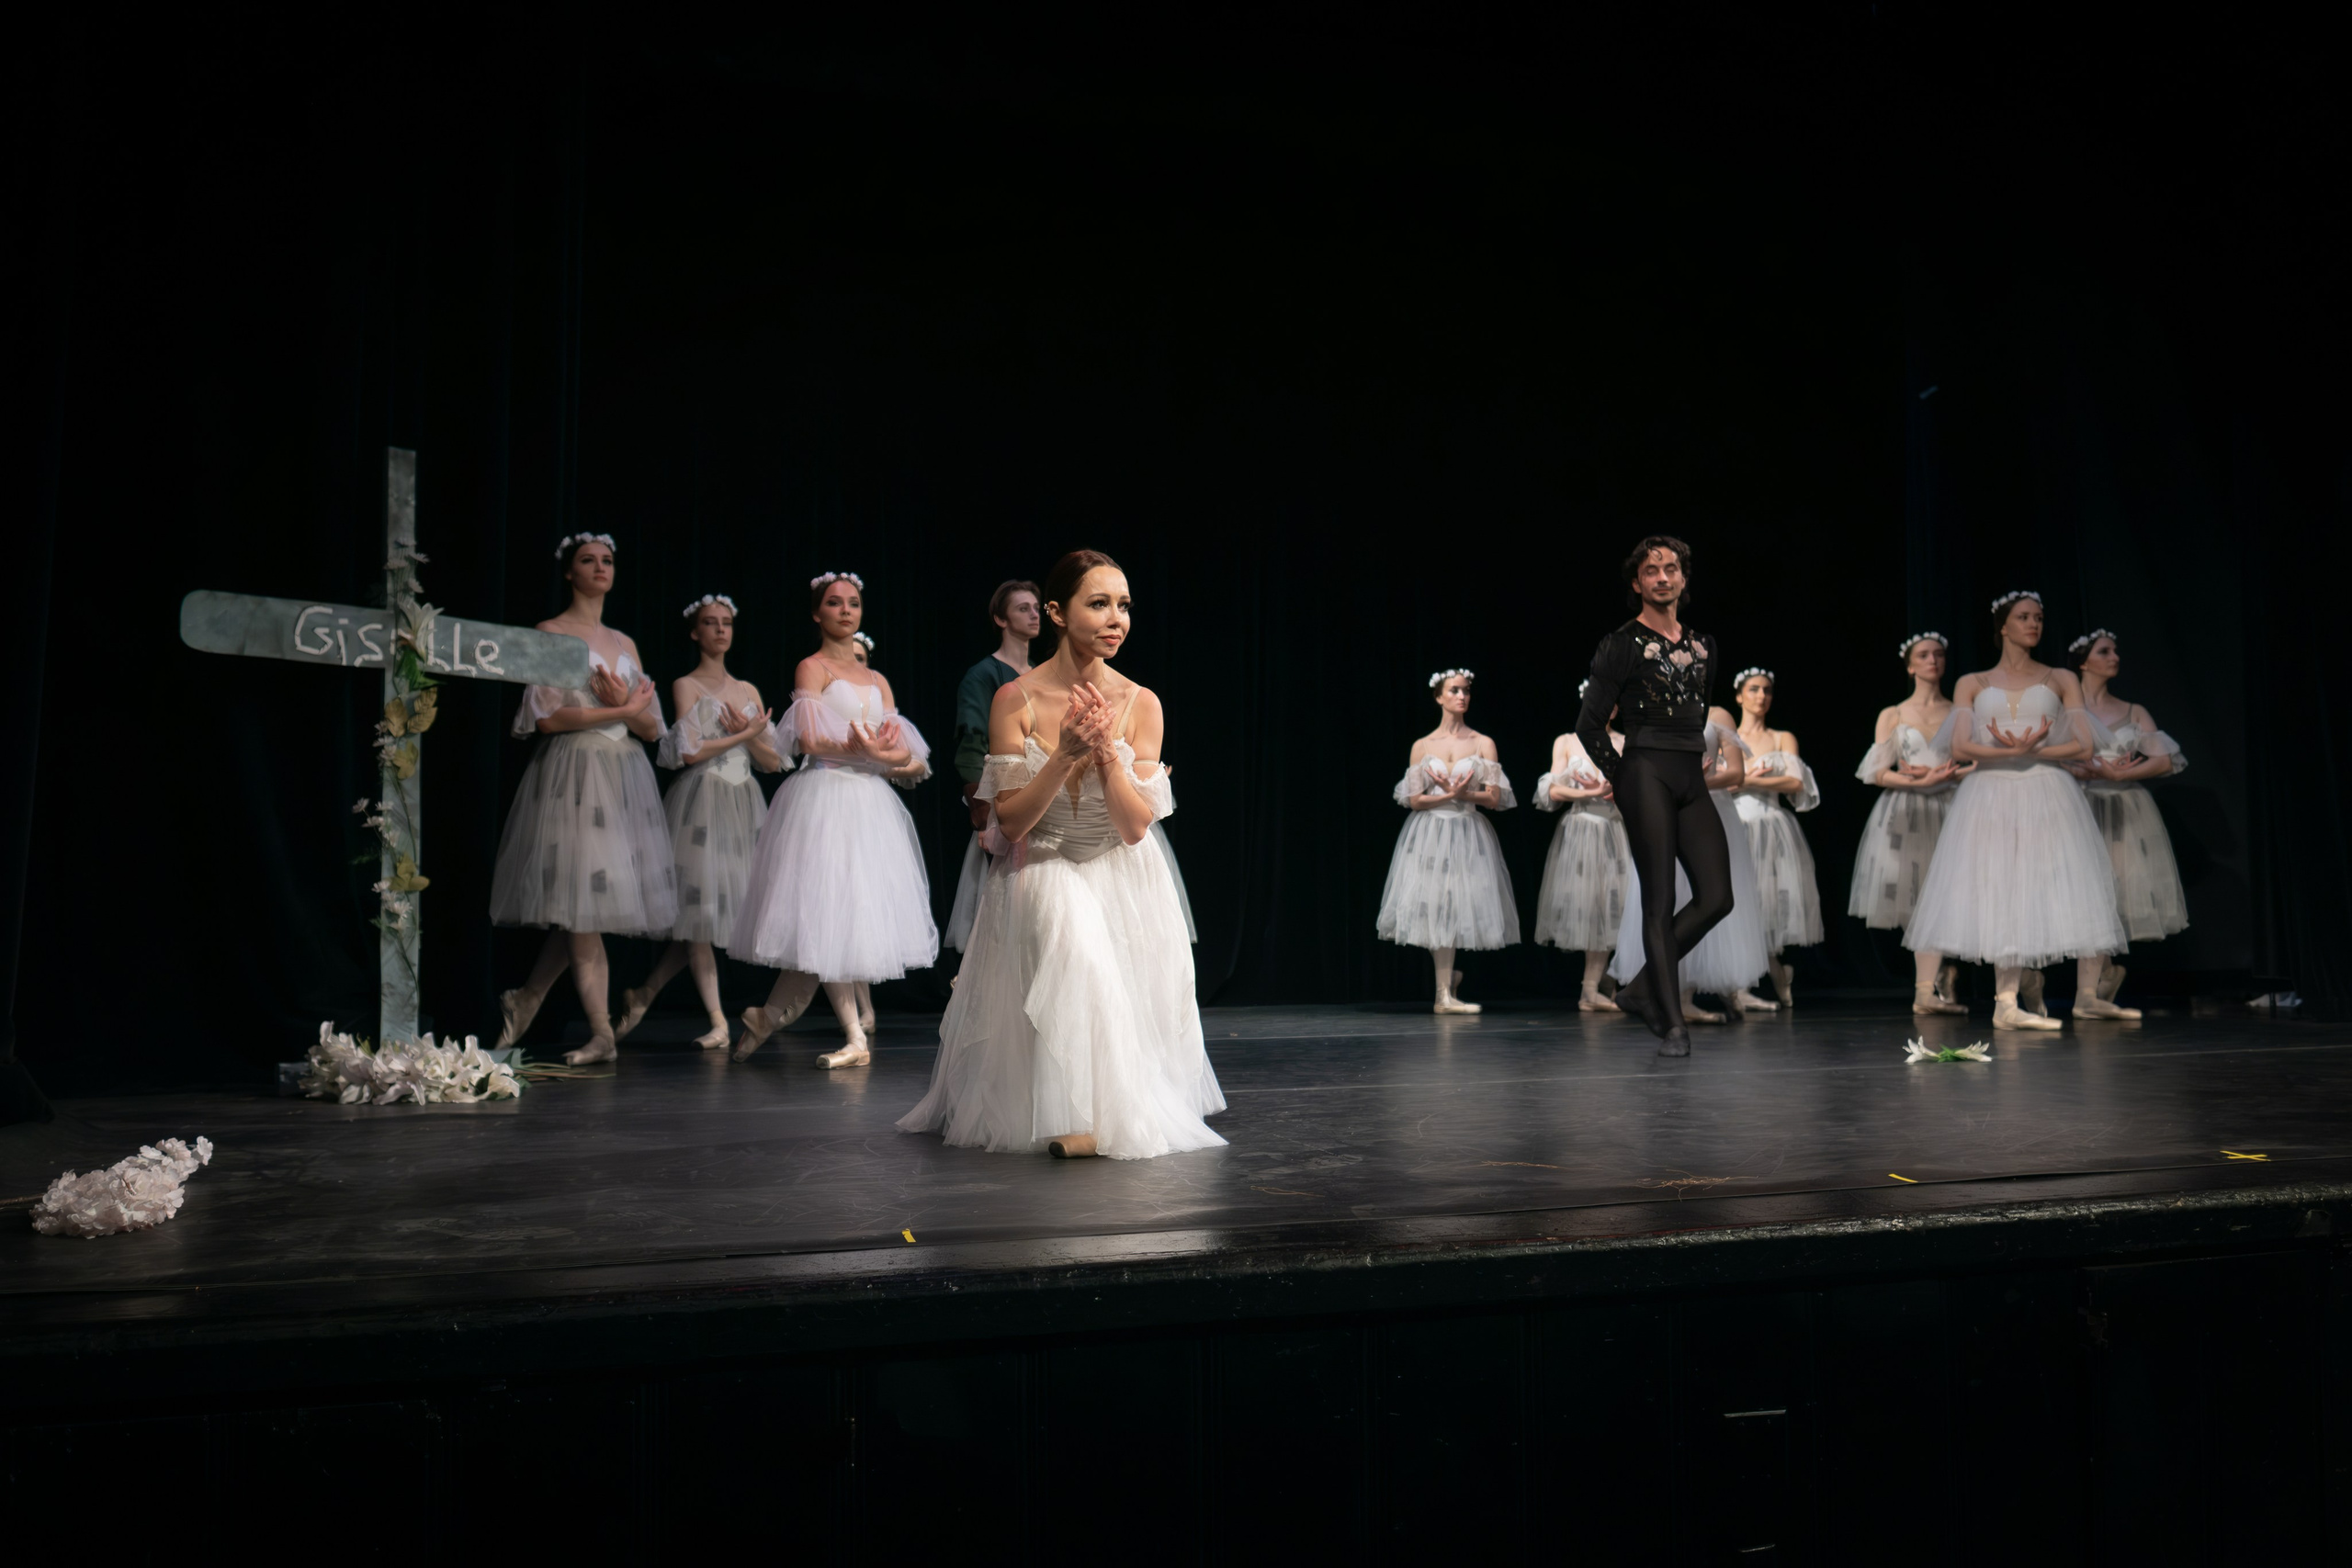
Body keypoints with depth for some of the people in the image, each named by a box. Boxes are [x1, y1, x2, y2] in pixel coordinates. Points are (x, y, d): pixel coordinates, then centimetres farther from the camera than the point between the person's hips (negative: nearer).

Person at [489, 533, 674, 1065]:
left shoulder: (624, 642, 17)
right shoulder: (551, 633, 1)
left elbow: (652, 728, 13)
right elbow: (546, 718, -10)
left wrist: (626, 706, -8)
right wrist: (621, 711, -8)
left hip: (625, 776, 6)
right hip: (574, 773, -6)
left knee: (589, 903, 5)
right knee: (580, 902, -8)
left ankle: (525, 1000, 22)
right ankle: (601, 1033, -7)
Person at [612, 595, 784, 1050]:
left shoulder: (748, 691, 16)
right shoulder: (686, 686, 1)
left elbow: (774, 762, 12)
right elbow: (690, 752, -11)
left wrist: (747, 734, -6)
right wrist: (747, 734, -6)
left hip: (744, 806, 5)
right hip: (701, 802, -5)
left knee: (725, 907, 2)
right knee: (702, 908, -9)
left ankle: (644, 994, 15)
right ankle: (717, 1021, -5)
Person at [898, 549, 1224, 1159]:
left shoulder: (1141, 705, -6)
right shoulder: (1015, 700, -10)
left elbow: (1135, 827, -10)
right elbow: (1011, 822, -11)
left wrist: (1104, 750, -24)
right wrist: (1066, 755, -25)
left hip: (1124, 883, 2)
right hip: (1042, 876, -2)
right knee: (1071, 929, -33)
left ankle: (1126, 1107, 17)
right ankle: (1076, 1112, -29)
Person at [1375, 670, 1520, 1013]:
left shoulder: (1483, 744, 4)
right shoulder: (1422, 746, 5)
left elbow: (1494, 798, -3)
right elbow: (1414, 800, -1)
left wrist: (1461, 793, -17)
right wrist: (1449, 795, -14)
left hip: (1469, 836, 0)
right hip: (1429, 835, 0)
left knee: (1461, 906, -3)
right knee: (1433, 907, -5)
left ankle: (1446, 993, 11)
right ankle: (1447, 988, 8)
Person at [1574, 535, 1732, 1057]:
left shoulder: (1702, 645, 16)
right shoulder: (1623, 644, -1)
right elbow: (1589, 723, -1)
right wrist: (1619, 776, 0)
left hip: (1692, 780, 6)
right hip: (1647, 773, -6)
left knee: (1716, 897, -3)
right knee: (1660, 901, -7)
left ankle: (1642, 987, 12)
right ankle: (1671, 1025, -3)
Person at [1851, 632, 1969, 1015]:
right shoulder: (1893, 716, 10)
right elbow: (1879, 773, 3)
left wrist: (1935, 775, -9)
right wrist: (1920, 781, -12)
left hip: (1948, 813, 0)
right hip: (1904, 817, 0)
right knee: (1913, 899, -6)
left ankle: (1926, 990, -9)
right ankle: (1944, 974, 6)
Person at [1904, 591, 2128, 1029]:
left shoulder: (2062, 680, 14)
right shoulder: (1973, 684, 11)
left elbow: (2082, 745, 2)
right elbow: (1960, 749, -1)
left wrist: (2030, 750, -10)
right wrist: (2011, 751, -15)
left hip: (2048, 796, 1)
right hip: (1991, 797, -1)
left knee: (2078, 894, -3)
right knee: (2005, 895, -7)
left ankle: (2087, 995, 7)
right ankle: (2008, 1002, -7)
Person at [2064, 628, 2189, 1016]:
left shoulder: (2134, 713, 13)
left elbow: (2165, 760, 1)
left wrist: (2120, 773, -10)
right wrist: (2090, 771, -18)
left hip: (2129, 814, 3)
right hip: (2084, 808, -3)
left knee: (2126, 897, -1)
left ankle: (2105, 998, 7)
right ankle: (2095, 996, -3)